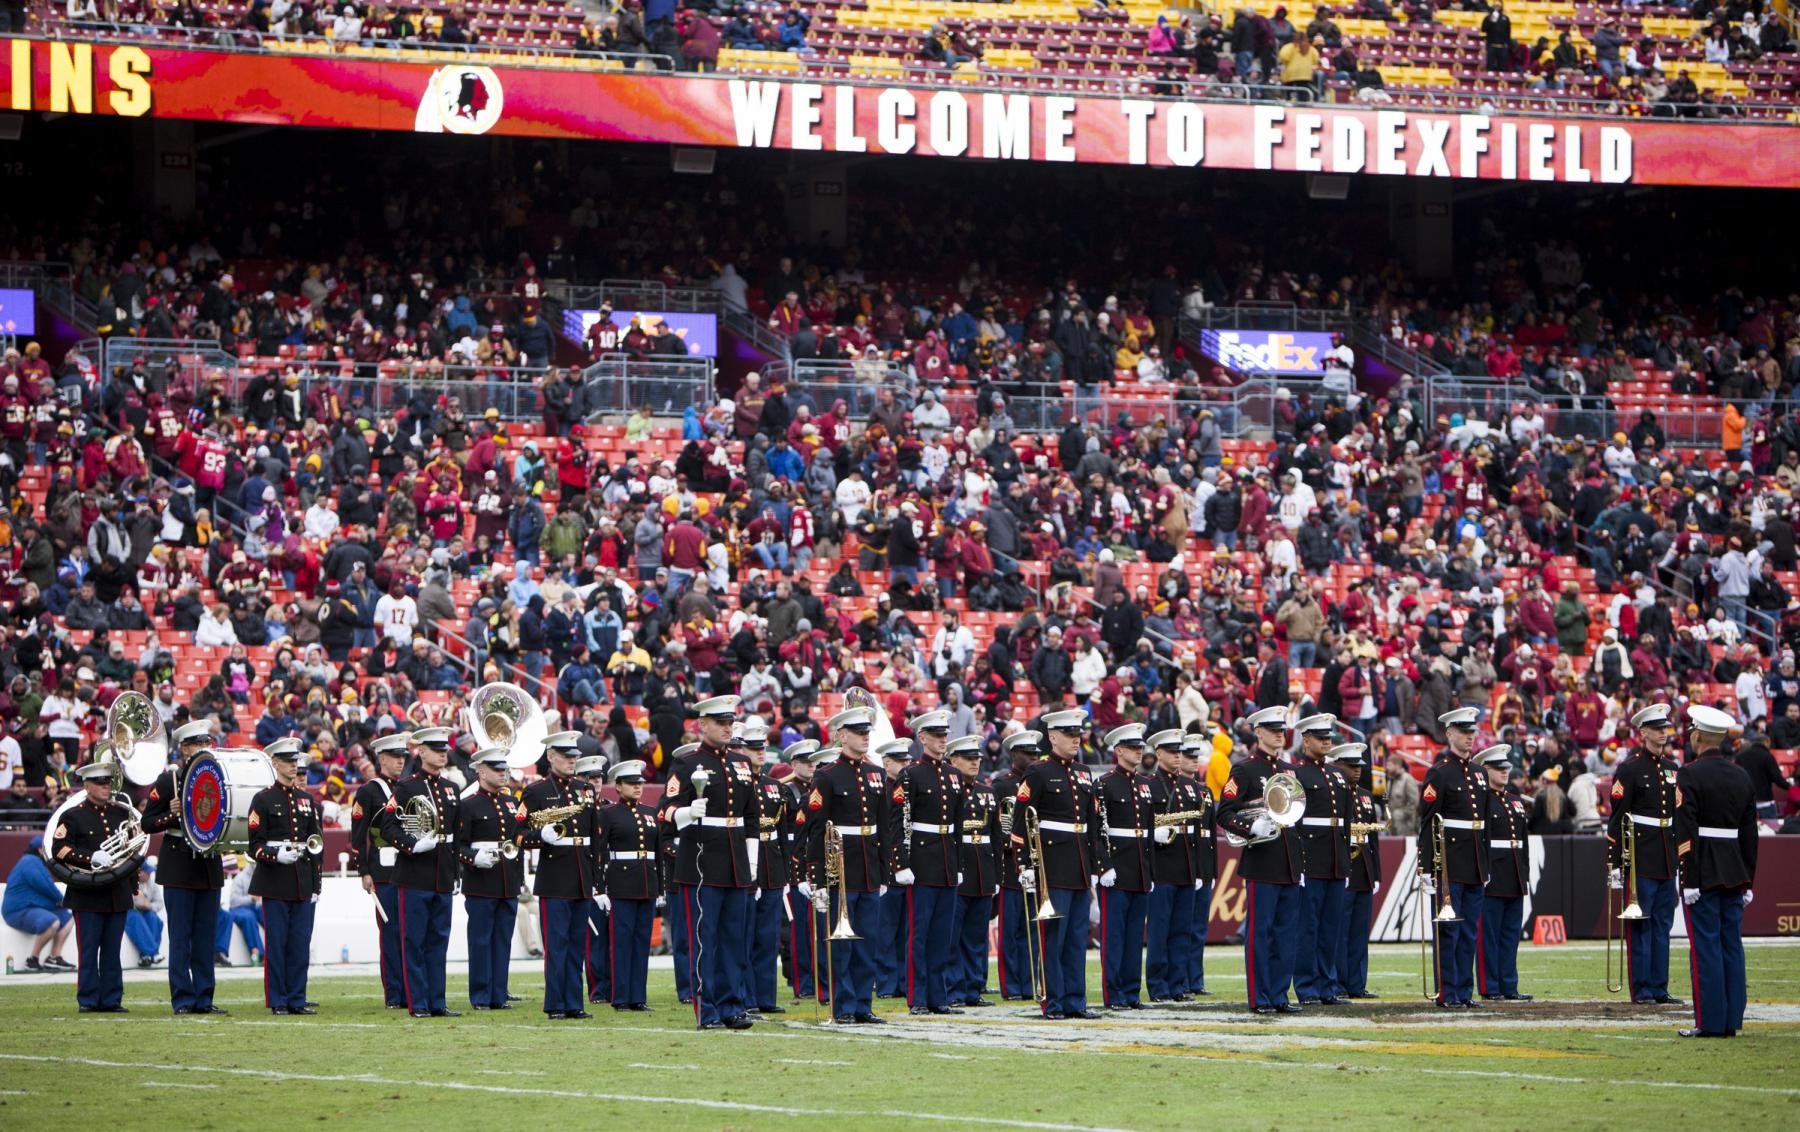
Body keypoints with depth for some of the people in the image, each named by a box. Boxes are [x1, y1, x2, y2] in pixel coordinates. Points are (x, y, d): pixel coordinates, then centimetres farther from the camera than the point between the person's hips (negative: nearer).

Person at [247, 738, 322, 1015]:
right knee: (276, 943, -2)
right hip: (275, 884, -4)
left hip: (303, 883, 4)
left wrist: (316, 885, 9)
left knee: (301, 945, 4)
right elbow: (255, 846, -5)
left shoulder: (307, 799, 13)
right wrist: (276, 854, -24)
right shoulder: (263, 799, -1)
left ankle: (297, 999, 9)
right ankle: (278, 1001, 2)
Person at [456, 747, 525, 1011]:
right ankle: (481, 997, 2)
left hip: (509, 885, 6)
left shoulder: (512, 803, 15)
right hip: (481, 886, -6)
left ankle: (499, 995, 12)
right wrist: (475, 858, -26)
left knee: (503, 941, 7)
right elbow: (459, 846, -8)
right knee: (481, 940, -2)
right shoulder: (468, 805, -4)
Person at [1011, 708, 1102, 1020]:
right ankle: (1054, 1003, -1)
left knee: (1077, 937, 7)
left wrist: (1092, 866, 17)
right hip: (1052, 867, -7)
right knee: (1053, 936, -4)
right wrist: (1026, 863, -15)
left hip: (1079, 868, 7)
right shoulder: (1037, 773, -6)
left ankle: (1075, 1002, 11)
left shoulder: (1083, 777, 16)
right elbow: (1020, 821, -10)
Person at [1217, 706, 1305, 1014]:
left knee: (1287, 933, 7)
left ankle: (1279, 995, 12)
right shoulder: (1245, 770, -4)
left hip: (1289, 866, 7)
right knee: (1259, 932, -4)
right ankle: (1260, 998, -1)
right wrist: (1251, 829, -26)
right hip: (1262, 865, -7)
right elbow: (1224, 814, -9)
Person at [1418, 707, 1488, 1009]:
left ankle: (1465, 992, 13)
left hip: (1474, 867, 7)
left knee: (1469, 933, 9)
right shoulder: (1439, 773, -8)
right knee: (1449, 932, -4)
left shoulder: (1477, 775, 15)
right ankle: (1447, 995, -1)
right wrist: (1426, 868, -18)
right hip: (1449, 867, -7)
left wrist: (1486, 866, 18)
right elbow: (1427, 823, -13)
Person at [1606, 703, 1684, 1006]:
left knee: (1662, 925, 9)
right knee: (1639, 926, -2)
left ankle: (1659, 989, 13)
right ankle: (1642, 990, 1)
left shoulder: (1673, 768, 13)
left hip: (1667, 863, 7)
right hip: (1640, 861, -6)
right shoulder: (1629, 769, -7)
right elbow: (1616, 819, -11)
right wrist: (1614, 864, -15)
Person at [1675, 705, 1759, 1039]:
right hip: (1735, 873, 6)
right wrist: (1748, 881, 16)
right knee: (1732, 946, 7)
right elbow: (1750, 832, 12)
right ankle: (1731, 1020, 8)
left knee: (1706, 947, -5)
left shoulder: (1690, 774, -10)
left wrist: (1689, 880, -14)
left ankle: (1709, 1022, -6)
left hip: (1703, 873, -6)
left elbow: (1685, 832, -15)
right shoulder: (1741, 776, 10)